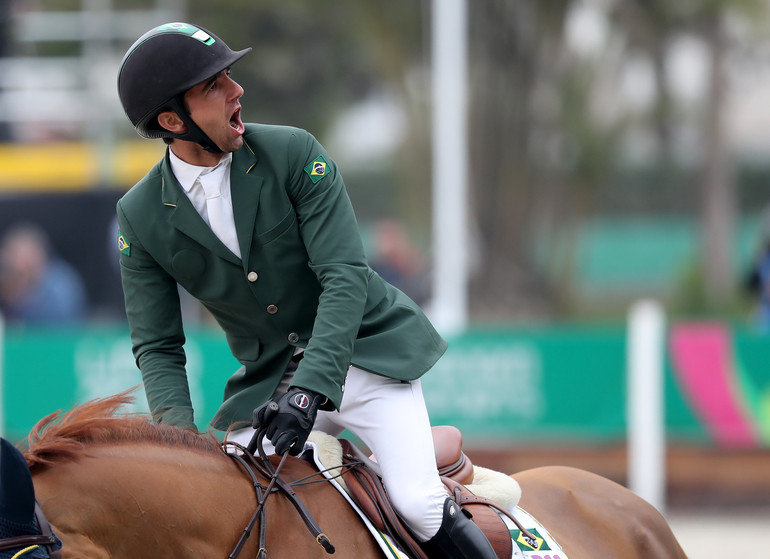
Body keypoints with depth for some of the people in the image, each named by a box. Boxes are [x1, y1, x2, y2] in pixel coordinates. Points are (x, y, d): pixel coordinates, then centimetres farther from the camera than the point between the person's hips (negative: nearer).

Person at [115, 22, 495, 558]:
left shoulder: (293, 153, -15)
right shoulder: (141, 217, -7)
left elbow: (345, 277, -21)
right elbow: (157, 347, -4)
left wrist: (309, 390, -34)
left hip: (363, 350, -3)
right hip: (266, 382, 3)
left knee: (420, 506, -20)